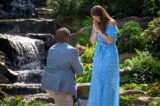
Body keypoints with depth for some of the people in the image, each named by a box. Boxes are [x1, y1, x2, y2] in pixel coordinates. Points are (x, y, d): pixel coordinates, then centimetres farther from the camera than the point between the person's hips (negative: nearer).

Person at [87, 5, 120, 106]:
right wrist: (95, 30, -13)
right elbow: (92, 41, 3)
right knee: (97, 82, 6)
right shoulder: (97, 24, 4)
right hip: (99, 55, 6)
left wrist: (99, 30, -19)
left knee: (108, 82, -4)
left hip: (110, 55, -6)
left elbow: (109, 41, -20)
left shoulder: (111, 23, -15)